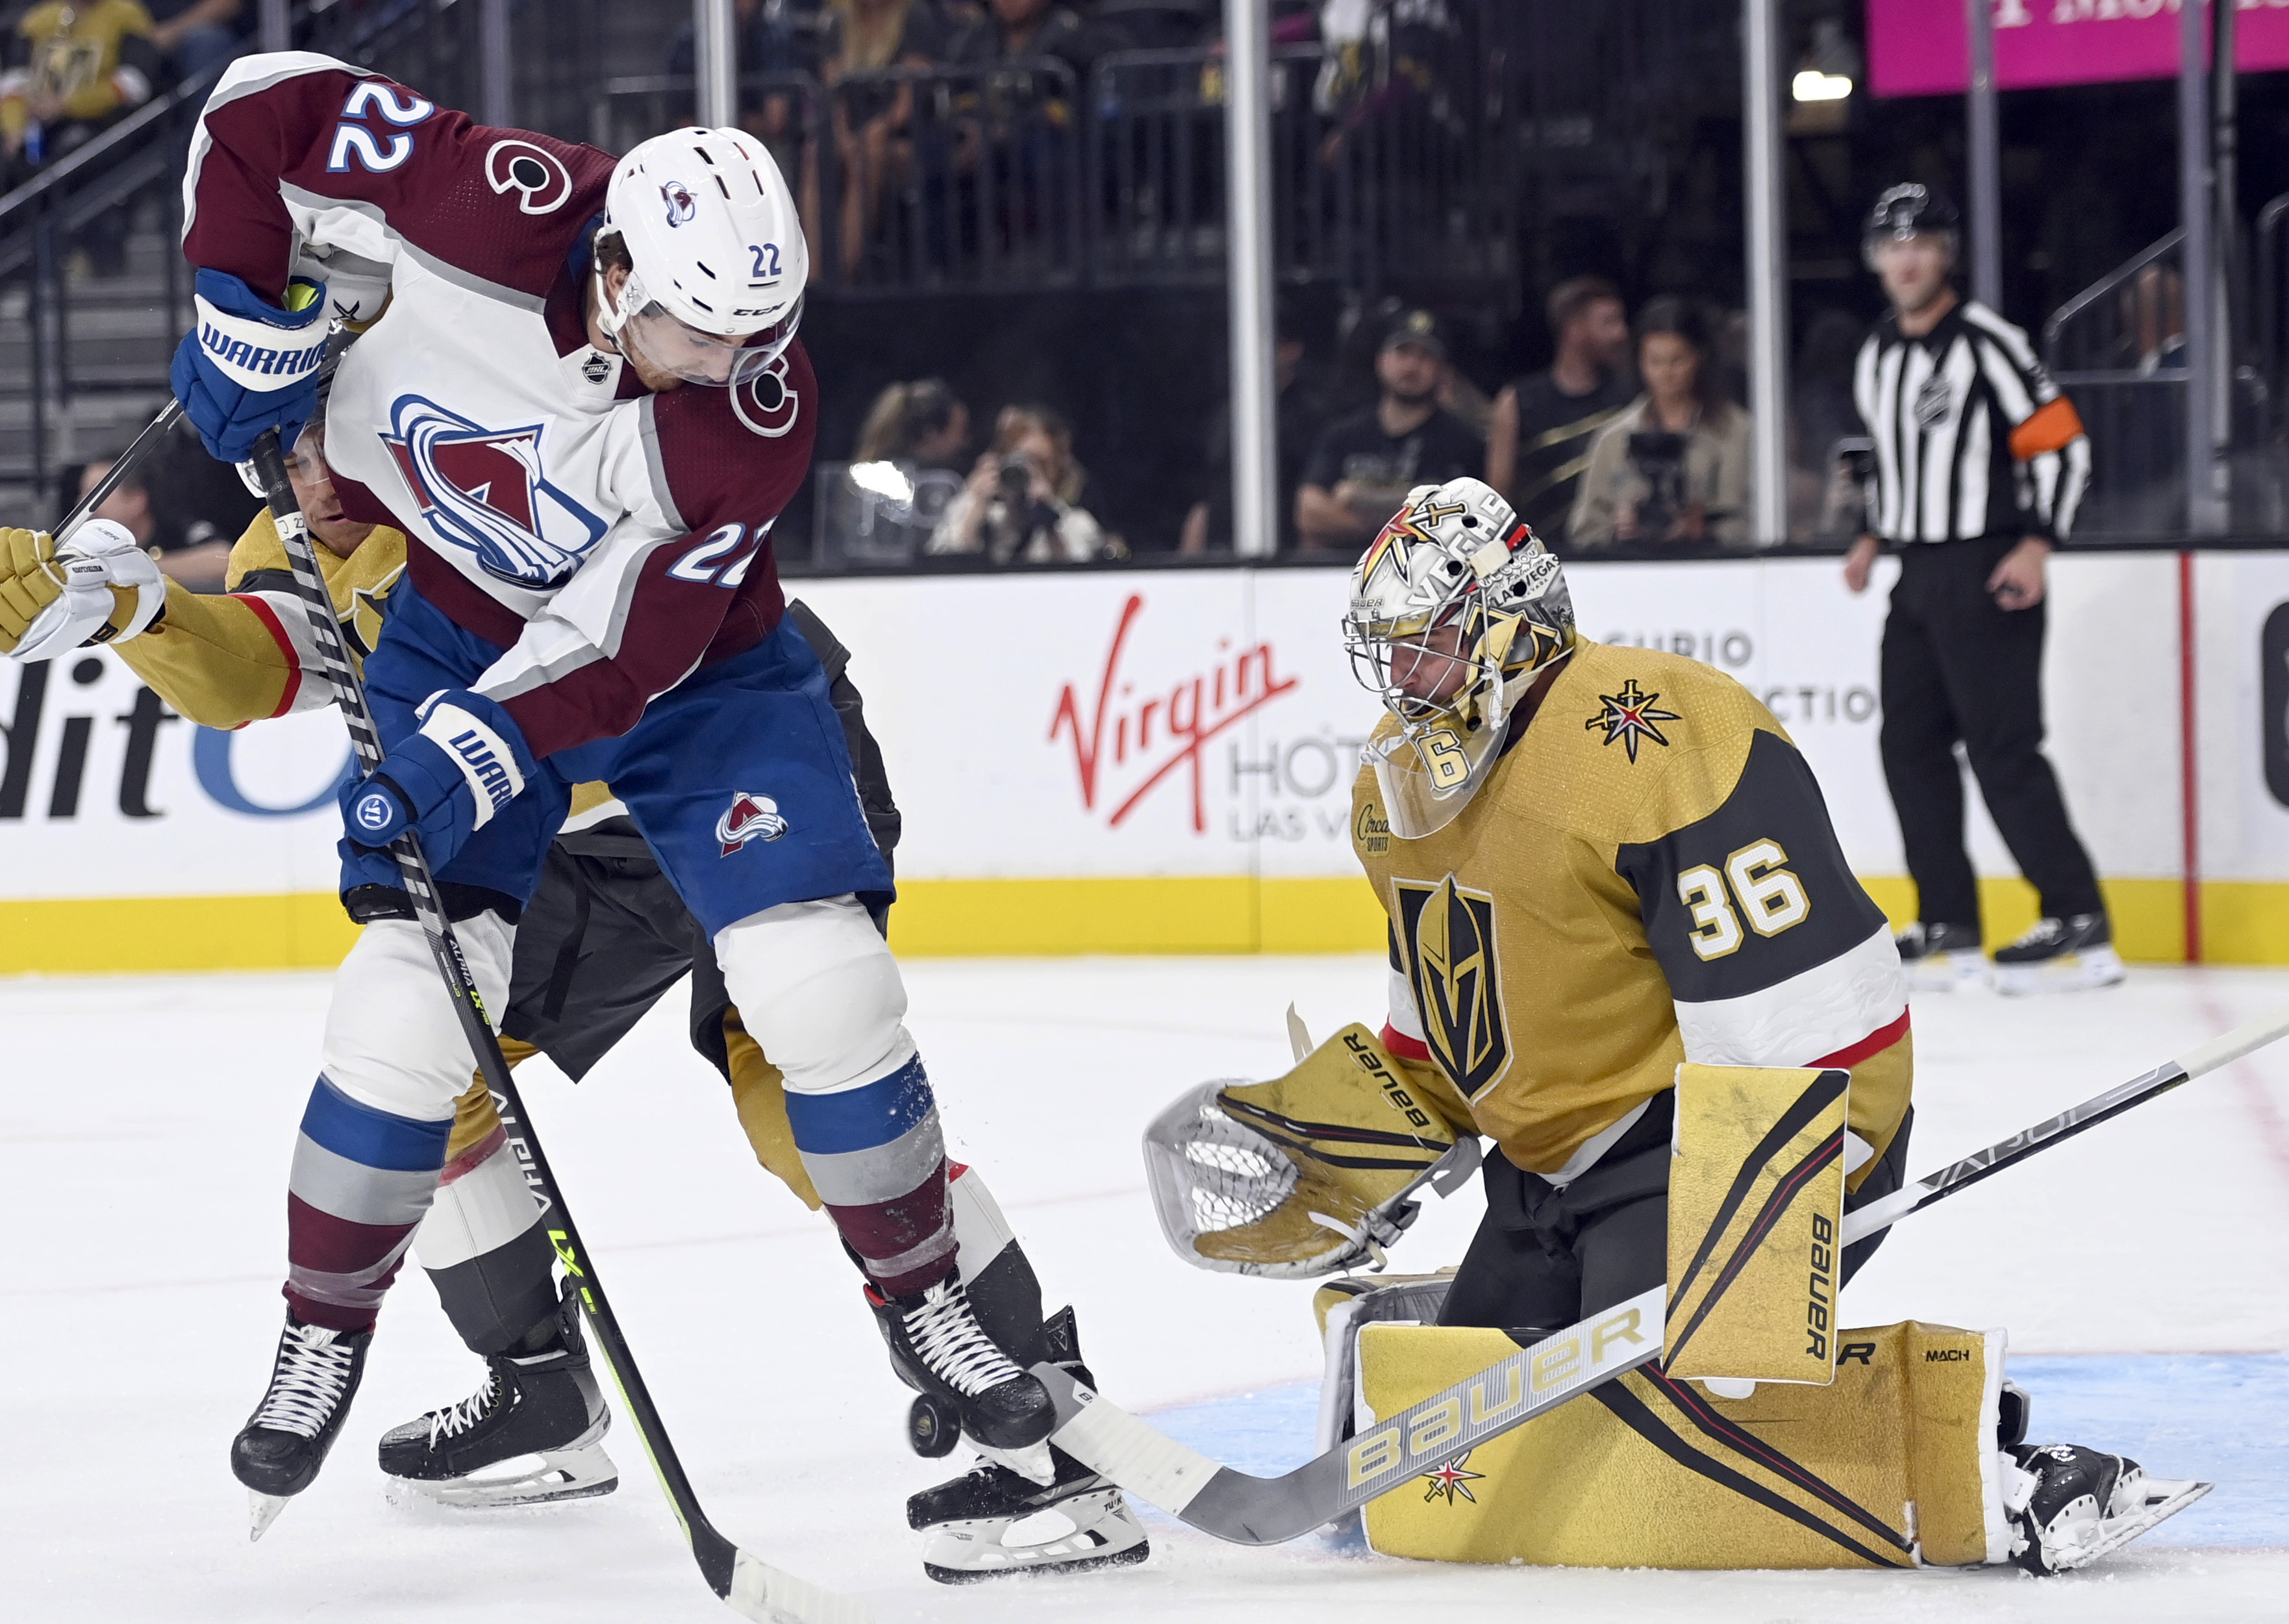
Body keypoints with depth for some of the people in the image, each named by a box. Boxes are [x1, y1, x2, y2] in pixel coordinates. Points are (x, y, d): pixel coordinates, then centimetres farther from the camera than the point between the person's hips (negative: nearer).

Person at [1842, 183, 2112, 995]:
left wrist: (2036, 545, -20)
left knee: (2002, 746, -12)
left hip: (1987, 575, -8)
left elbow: (2062, 442, -14)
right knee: (1911, 742, 6)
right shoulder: (1877, 354, 13)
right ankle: (1948, 929, 12)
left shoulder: (1985, 342, -12)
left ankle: (2080, 927, -10)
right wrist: (1874, 537, 21)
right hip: (1918, 576, 8)